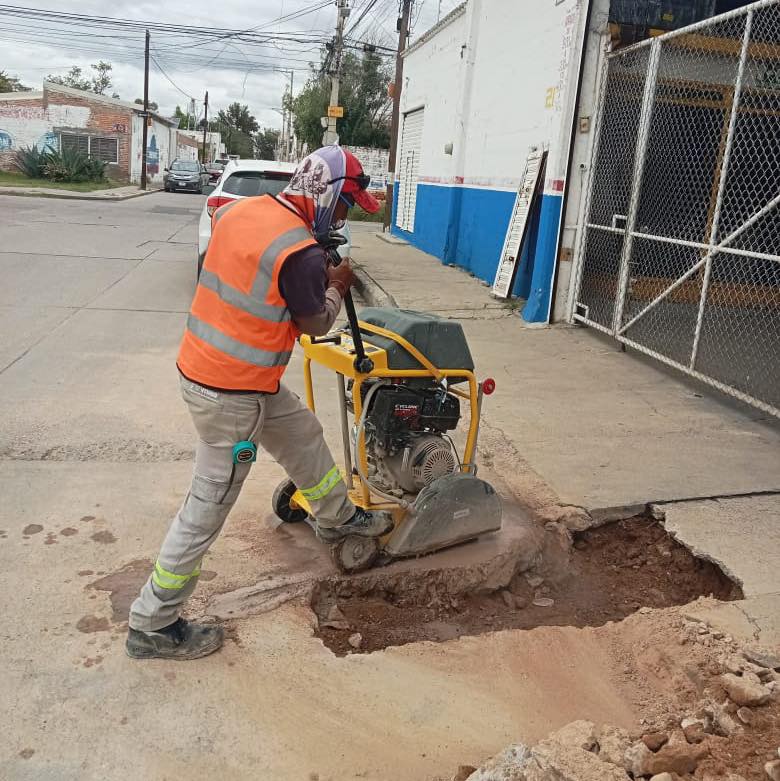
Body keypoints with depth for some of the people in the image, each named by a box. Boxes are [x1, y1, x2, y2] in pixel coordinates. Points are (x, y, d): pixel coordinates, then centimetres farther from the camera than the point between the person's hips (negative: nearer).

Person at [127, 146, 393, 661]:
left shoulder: (241, 210, 1)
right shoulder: (301, 252, -23)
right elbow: (316, 324, -8)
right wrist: (336, 287, 10)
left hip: (203, 364, 9)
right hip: (232, 394, -9)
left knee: (304, 434, 26)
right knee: (208, 508, 3)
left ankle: (338, 517, 48)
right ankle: (154, 626, 16)